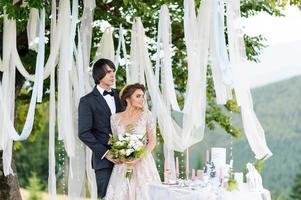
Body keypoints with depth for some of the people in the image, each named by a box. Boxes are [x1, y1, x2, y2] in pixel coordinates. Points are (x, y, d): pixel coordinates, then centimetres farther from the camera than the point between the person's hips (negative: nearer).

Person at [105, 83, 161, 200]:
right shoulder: (115, 118, 4)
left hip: (143, 164, -2)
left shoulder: (146, 115, -1)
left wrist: (139, 158, -14)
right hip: (122, 166, 2)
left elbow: (152, 140, -2)